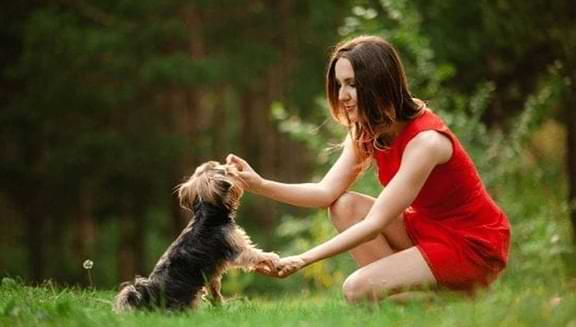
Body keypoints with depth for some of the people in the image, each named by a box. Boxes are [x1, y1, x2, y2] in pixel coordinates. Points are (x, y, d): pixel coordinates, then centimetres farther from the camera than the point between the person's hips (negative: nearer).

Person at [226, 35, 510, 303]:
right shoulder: (365, 132, 0)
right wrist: (261, 185, -23)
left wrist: (303, 259, -33)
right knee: (344, 206, -6)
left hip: (474, 245, -8)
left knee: (358, 289, -20)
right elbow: (327, 192, -7)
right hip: (429, 228, 8)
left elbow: (375, 223, -29)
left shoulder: (425, 141, -26)